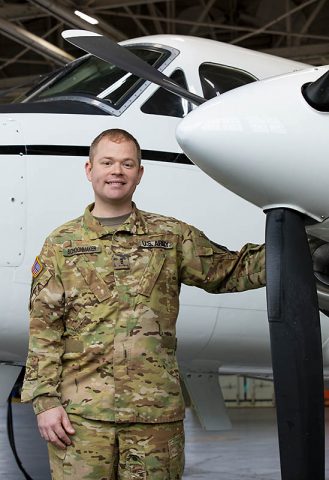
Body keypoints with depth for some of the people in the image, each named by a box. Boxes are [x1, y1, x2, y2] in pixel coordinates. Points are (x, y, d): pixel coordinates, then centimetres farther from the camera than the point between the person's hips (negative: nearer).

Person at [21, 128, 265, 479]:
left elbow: (231, 271, 13)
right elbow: (44, 329, 5)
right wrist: (45, 400, -3)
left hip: (156, 412, 1)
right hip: (80, 412, -1)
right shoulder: (61, 244, 9)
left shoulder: (171, 236, 11)